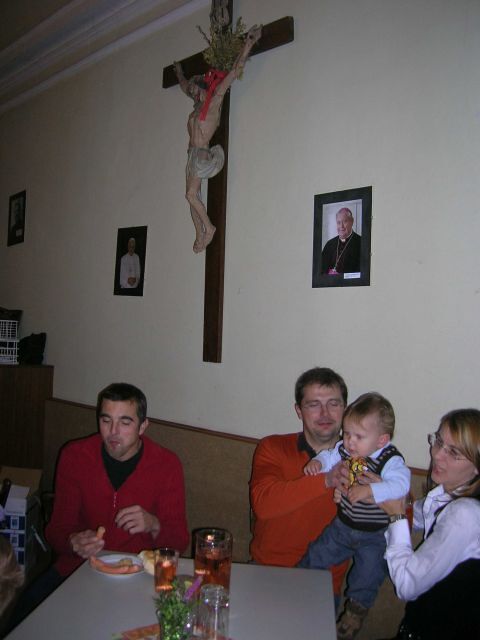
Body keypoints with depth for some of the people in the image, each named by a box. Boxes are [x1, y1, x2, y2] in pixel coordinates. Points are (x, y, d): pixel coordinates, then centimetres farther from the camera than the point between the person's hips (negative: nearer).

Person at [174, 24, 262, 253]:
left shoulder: (215, 99, -3)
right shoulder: (199, 104, 18)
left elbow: (235, 70, -5)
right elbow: (184, 86, 41)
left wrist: (249, 42, -3)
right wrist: (179, 72, 56)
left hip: (202, 153, -8)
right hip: (193, 154, 9)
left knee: (191, 194, -13)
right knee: (193, 195, 4)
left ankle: (209, 227, 0)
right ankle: (200, 235, 6)